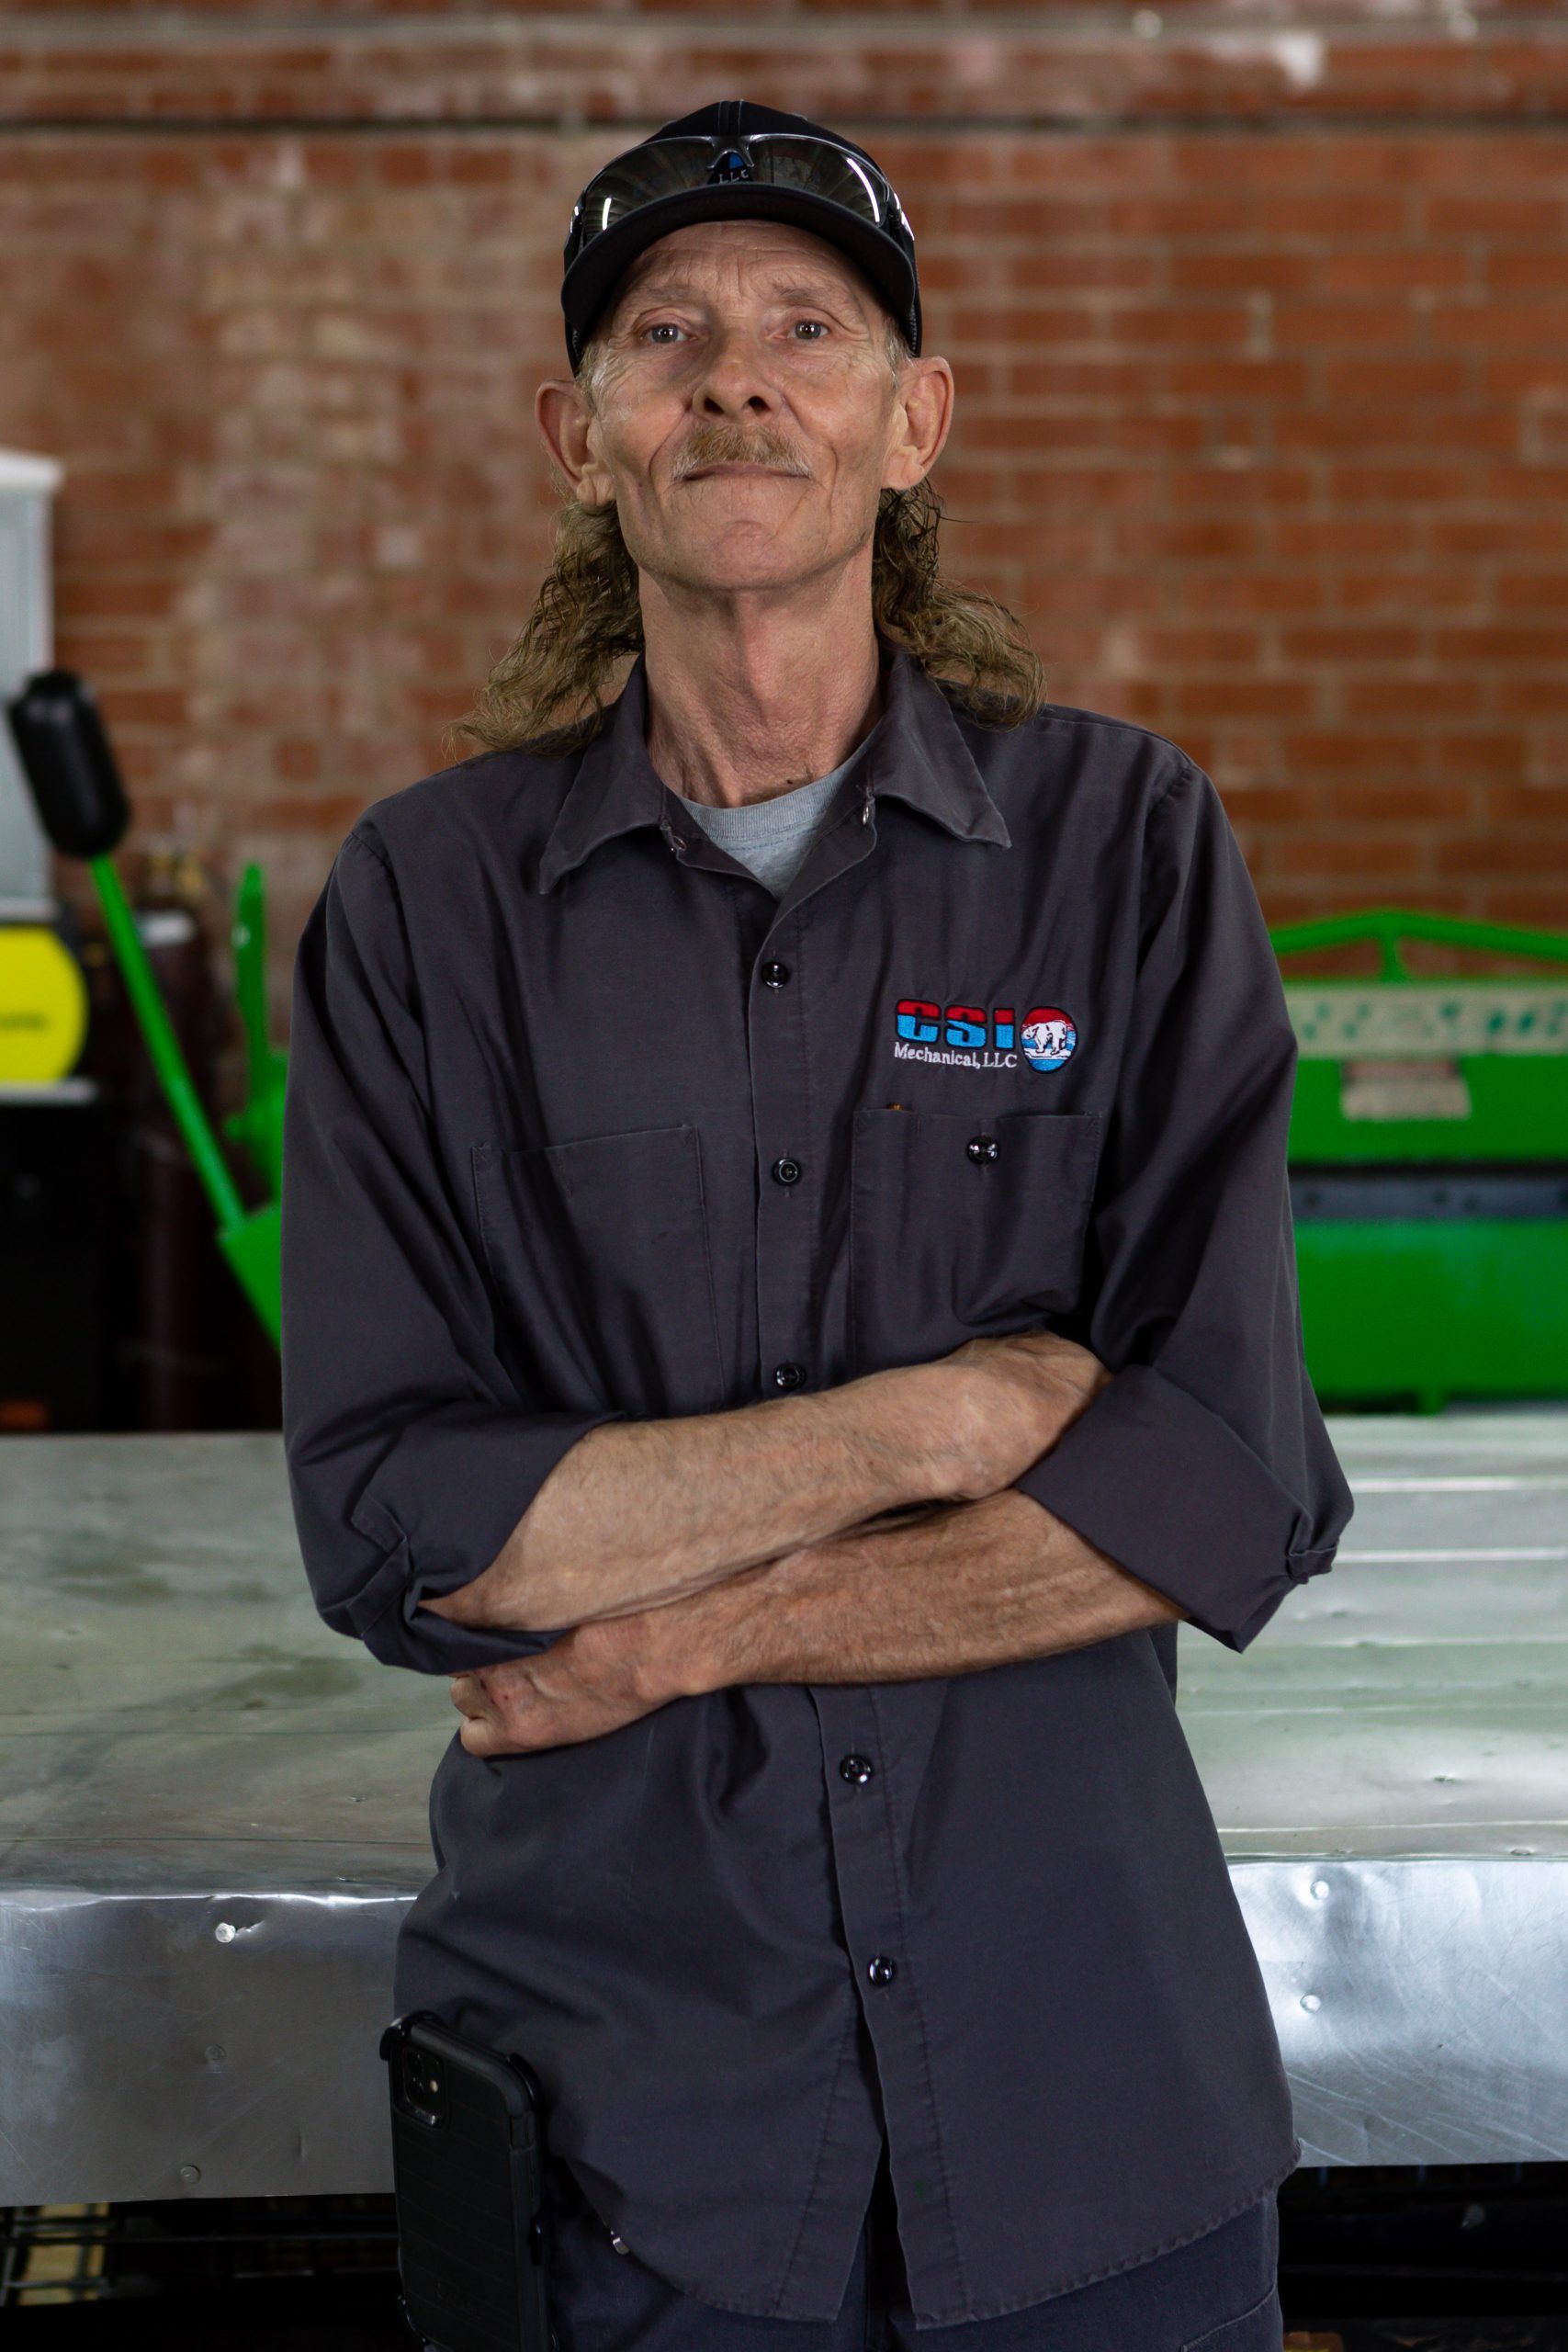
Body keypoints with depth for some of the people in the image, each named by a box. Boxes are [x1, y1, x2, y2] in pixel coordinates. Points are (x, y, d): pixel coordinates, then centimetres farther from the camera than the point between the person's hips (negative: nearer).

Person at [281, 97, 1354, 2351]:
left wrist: (676, 1635, -12)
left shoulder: (1127, 843, -2)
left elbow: (1239, 1496, -10)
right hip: (618, 2065, 0)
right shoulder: (426, 900, -1)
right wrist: (939, 1416, -14)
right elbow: (395, 1527, -9)